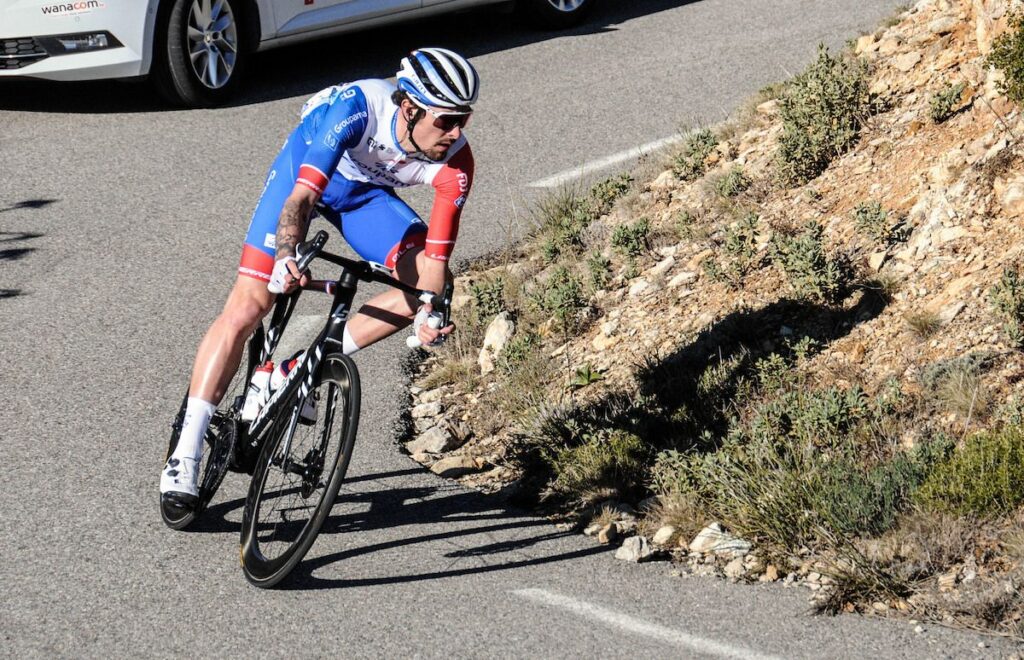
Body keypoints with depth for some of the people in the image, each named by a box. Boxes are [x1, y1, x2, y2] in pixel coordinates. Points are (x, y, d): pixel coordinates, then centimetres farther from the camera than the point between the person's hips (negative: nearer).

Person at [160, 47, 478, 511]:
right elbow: (301, 198, -42)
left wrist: (427, 313, -44)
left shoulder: (455, 162, -27)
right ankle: (185, 457, -11)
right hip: (305, 171, -4)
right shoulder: (358, 108, -38)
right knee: (247, 307, -15)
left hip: (365, 192, 4)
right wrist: (287, 258, -60)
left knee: (434, 285, -17)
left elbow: (435, 258, -25)